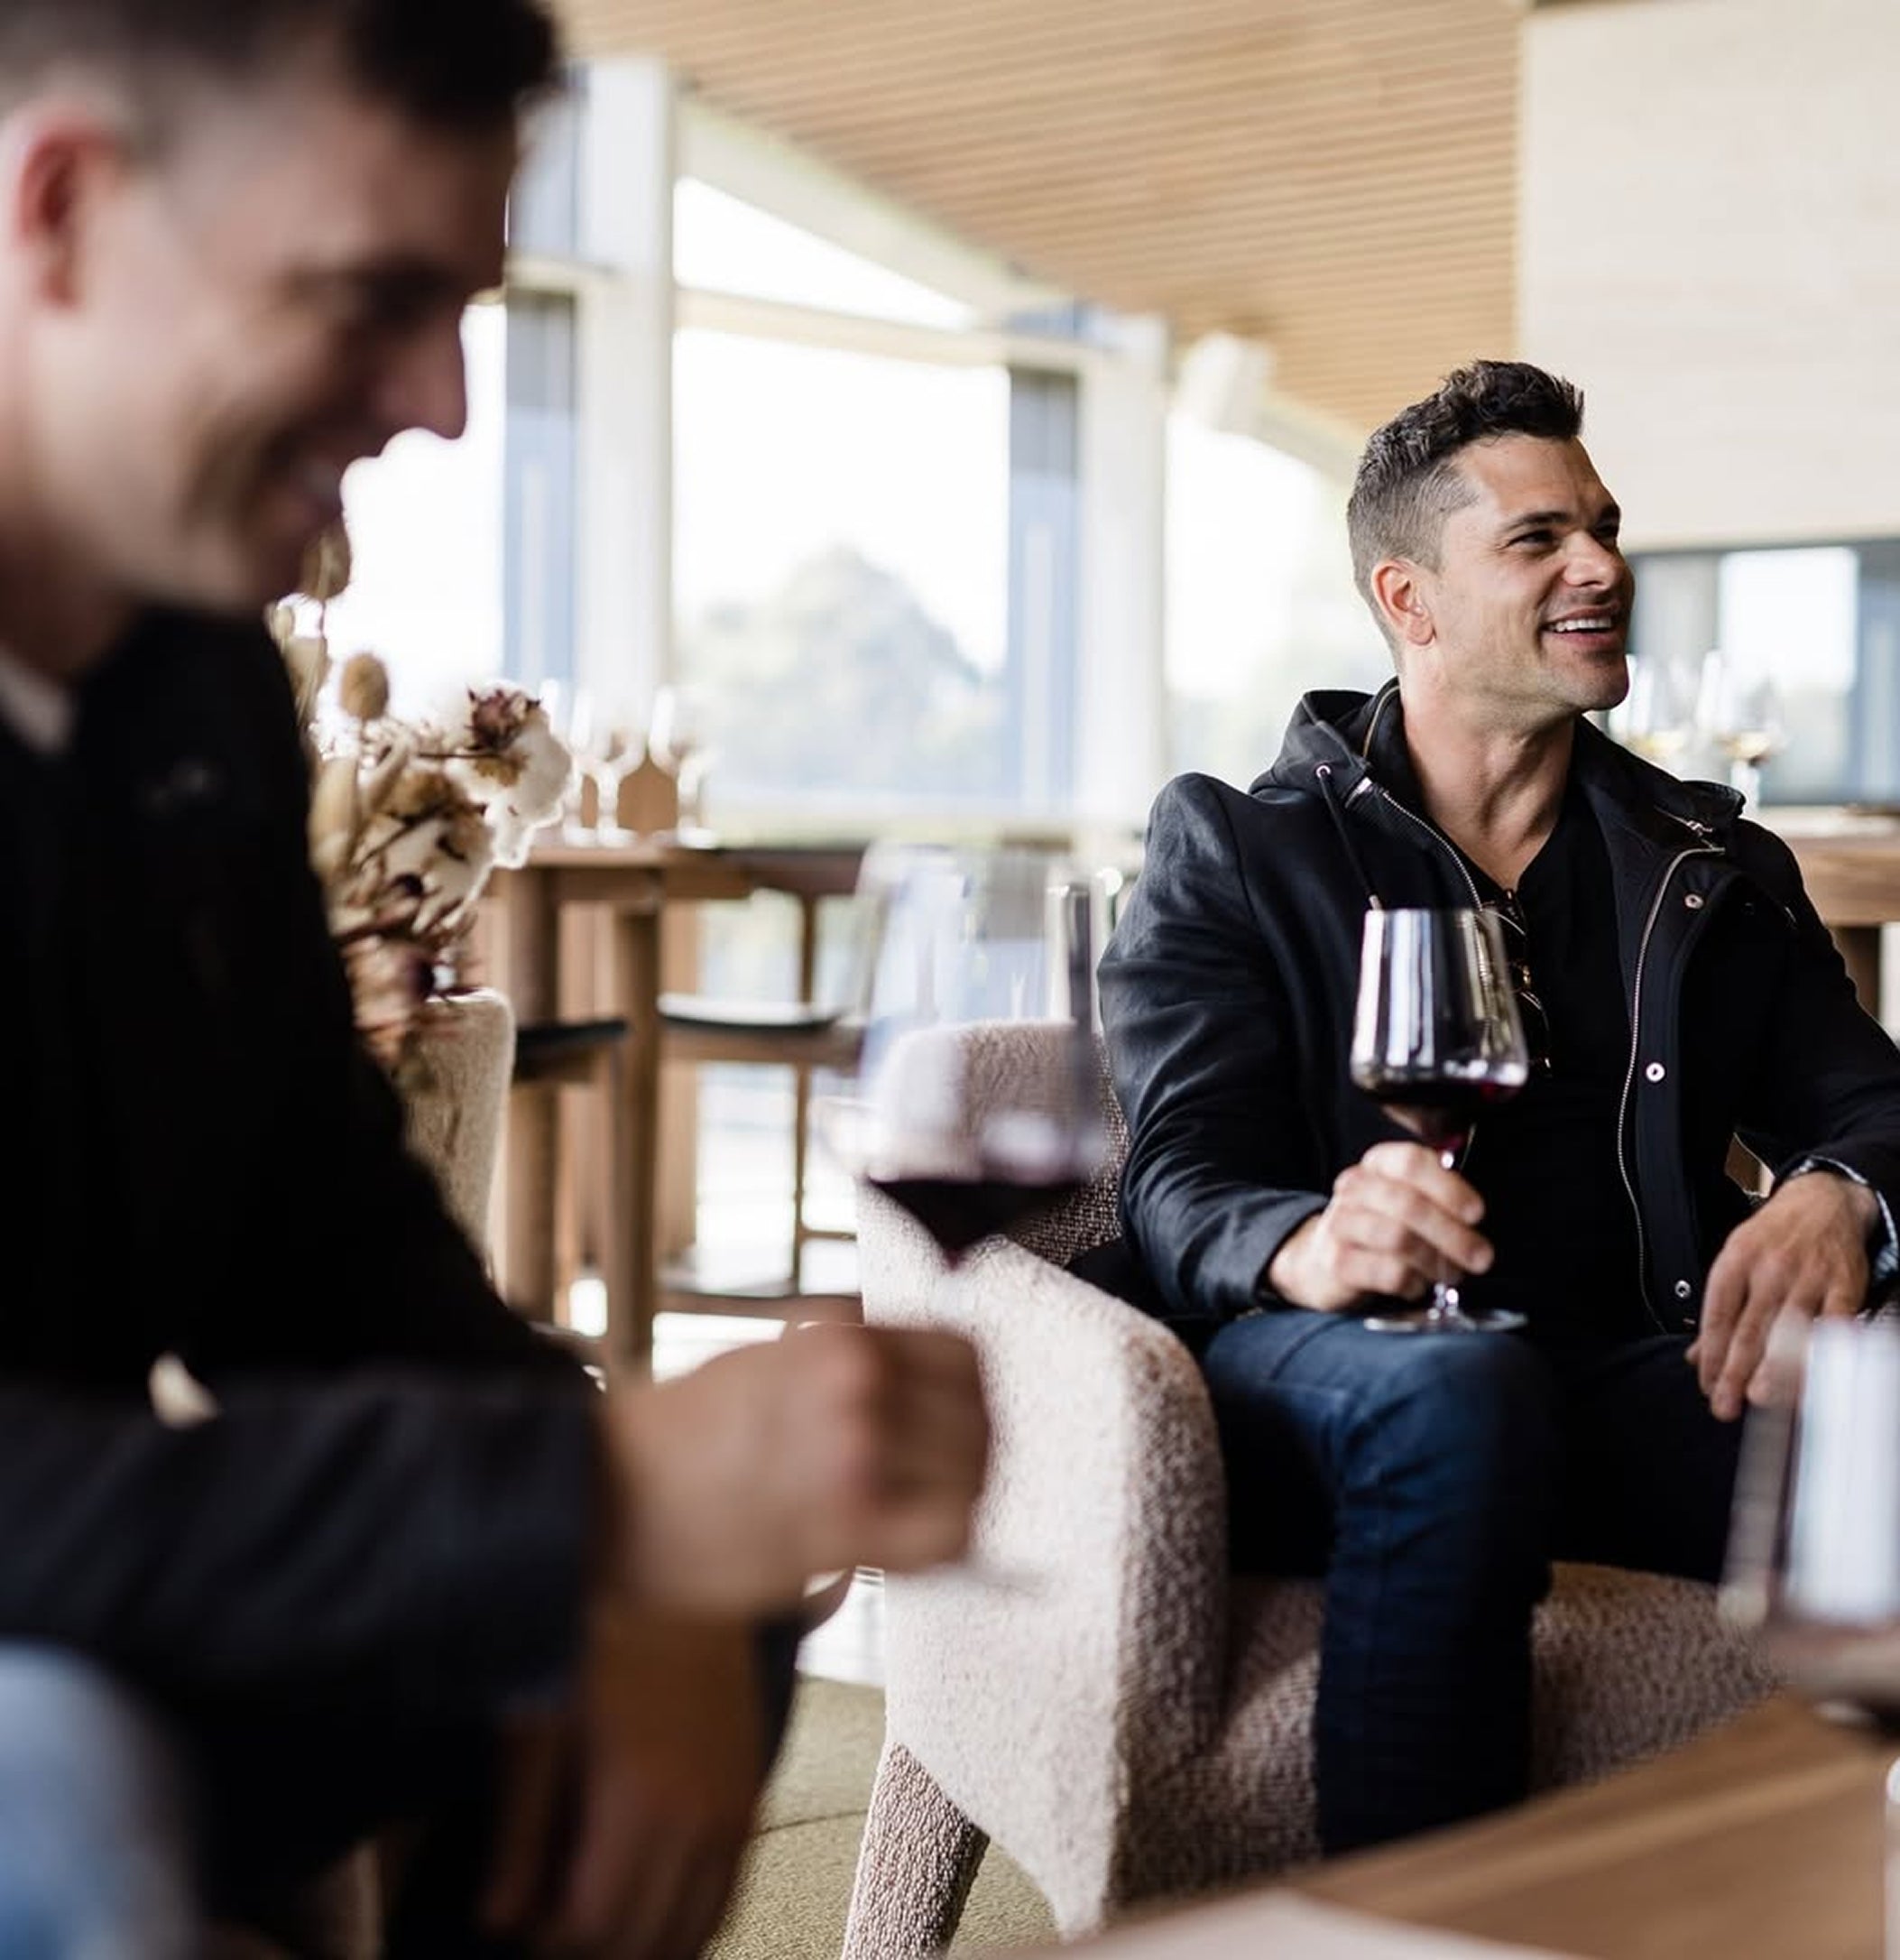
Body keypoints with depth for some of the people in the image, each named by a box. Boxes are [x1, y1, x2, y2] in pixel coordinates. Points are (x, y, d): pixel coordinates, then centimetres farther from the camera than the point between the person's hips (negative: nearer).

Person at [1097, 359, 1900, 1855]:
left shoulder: (1713, 867, 22)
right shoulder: (1230, 856, 11)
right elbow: (1184, 1184, -2)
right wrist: (1313, 1247, -28)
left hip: (1634, 1377, 3)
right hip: (1325, 1369, -3)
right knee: (1461, 1393, -39)